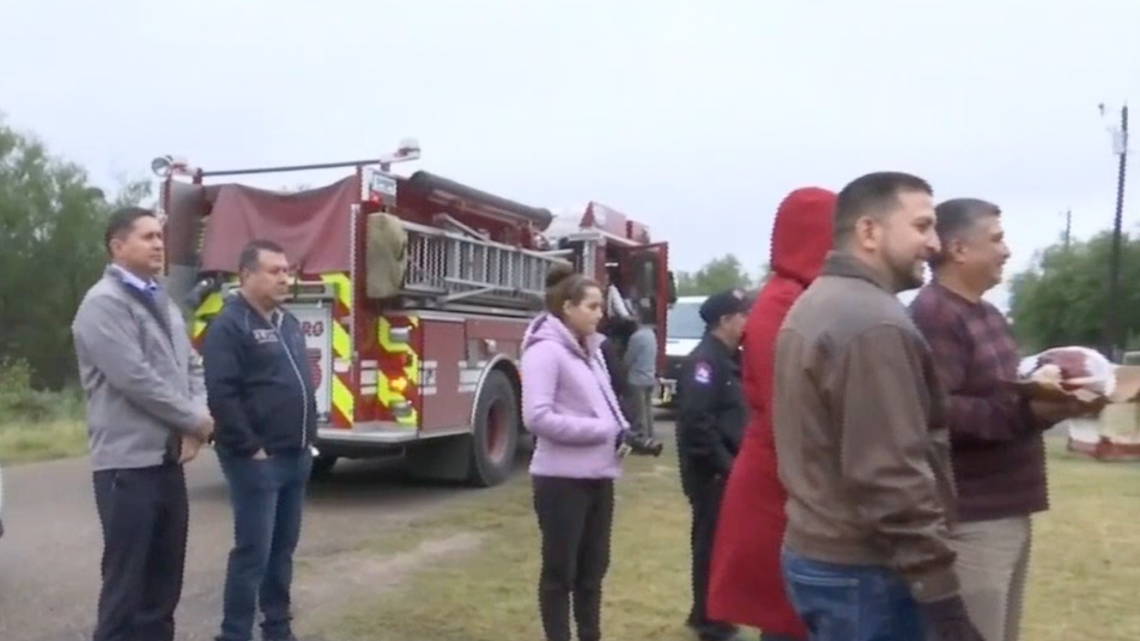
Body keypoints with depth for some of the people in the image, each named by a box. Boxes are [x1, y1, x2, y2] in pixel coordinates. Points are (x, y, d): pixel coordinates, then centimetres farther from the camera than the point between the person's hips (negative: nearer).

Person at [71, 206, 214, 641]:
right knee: (126, 580, 1)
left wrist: (197, 419, -3)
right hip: (128, 463, -8)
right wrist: (195, 420, -11)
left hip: (168, 459, 8)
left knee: (165, 577, 15)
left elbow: (192, 366, 15)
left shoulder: (163, 303, 15)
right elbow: (135, 378, -20)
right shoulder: (103, 303, -11)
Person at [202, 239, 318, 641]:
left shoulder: (289, 323, 15)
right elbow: (222, 395, -20)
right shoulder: (229, 326, -12)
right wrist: (250, 448, -19)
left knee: (283, 548, 15)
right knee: (253, 552, -3)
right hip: (257, 460, -8)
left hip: (296, 456, 8)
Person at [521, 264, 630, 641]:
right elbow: (538, 418, -22)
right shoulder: (546, 351, -13)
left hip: (598, 476, 8)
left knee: (593, 568, 17)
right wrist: (604, 430, -18)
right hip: (563, 479, -8)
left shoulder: (591, 351, 14)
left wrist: (624, 430, -1)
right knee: (560, 571, 6)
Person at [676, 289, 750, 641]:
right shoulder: (704, 360, -17)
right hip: (712, 471, -10)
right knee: (713, 543, 0)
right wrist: (723, 463, -22)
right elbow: (696, 420, -26)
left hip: (728, 468, 10)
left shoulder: (730, 359, 15)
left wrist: (735, 460, 9)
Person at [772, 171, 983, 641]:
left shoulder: (811, 307, 12)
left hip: (812, 553, 10)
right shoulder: (875, 323, -20)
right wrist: (942, 597, -21)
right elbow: (892, 475, -25)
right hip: (863, 572, -9)